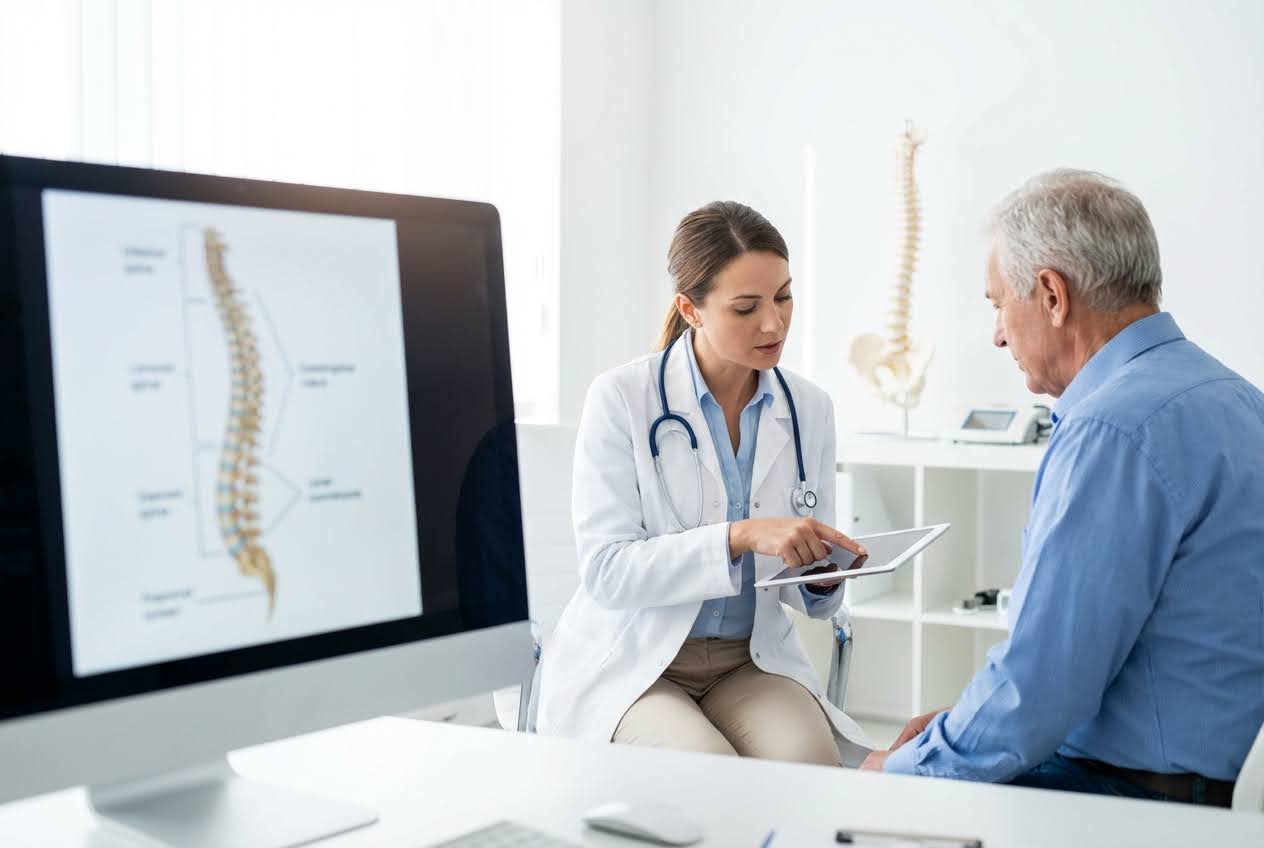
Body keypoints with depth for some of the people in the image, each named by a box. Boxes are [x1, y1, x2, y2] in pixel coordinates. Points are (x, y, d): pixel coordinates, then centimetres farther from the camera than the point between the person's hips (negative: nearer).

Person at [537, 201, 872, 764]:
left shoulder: (809, 410, 3)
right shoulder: (620, 399, -10)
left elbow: (807, 595, 10)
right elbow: (605, 570, -17)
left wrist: (824, 576, -15)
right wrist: (740, 536, -29)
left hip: (753, 659, 3)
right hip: (632, 662, -2)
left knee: (807, 759, -28)